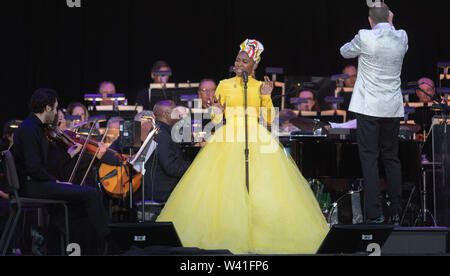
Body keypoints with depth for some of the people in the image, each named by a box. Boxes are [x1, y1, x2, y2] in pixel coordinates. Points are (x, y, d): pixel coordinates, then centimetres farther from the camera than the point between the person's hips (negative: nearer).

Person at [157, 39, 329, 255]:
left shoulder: (260, 87, 9)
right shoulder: (224, 85, 8)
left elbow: (269, 119, 5)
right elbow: (216, 119, 9)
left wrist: (266, 96, -7)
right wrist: (217, 112, -13)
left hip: (256, 141, 0)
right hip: (228, 140, 0)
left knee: (262, 188, -10)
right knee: (225, 188, -11)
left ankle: (260, 238, -4)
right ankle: (226, 235, -6)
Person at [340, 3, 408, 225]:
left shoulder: (365, 37, -10)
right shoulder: (401, 37, 2)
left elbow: (345, 52, 9)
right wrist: (390, 24, 27)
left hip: (369, 107, -4)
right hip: (393, 108, 4)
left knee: (369, 159, -4)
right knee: (392, 158, 12)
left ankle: (375, 213, -10)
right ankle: (396, 212, 13)